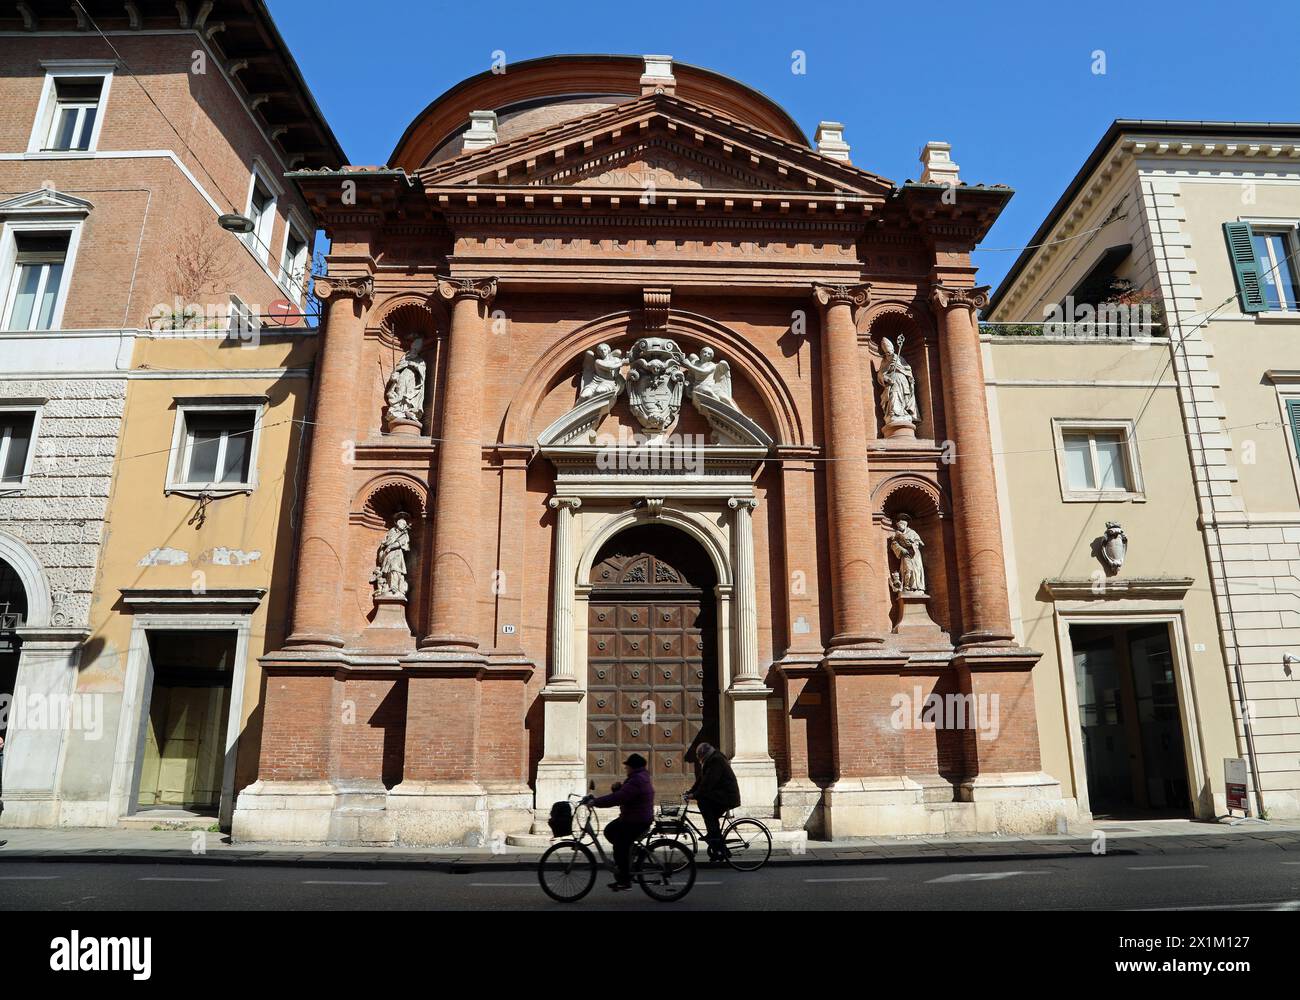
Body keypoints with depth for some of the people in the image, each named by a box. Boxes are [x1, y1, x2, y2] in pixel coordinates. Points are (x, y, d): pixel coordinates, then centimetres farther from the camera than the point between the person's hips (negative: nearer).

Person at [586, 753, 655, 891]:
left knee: (621, 847, -5)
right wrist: (617, 787, -7)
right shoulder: (639, 778, 13)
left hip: (637, 821, -11)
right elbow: (621, 794, 15)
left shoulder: (636, 782, -22)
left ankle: (625, 880, 5)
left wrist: (595, 802, -27)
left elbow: (617, 798, -30)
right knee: (609, 831, 16)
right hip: (631, 818, 11)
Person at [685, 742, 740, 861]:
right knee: (711, 819, 11)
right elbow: (700, 780, 16)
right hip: (721, 796, 11)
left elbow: (708, 782, -24)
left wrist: (695, 795, -23)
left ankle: (713, 833, -20)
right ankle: (721, 850, 16)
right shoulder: (710, 761, 17)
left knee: (702, 800, -23)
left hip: (727, 796, -11)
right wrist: (690, 792, 6)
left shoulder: (716, 760, -15)